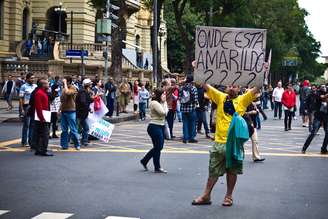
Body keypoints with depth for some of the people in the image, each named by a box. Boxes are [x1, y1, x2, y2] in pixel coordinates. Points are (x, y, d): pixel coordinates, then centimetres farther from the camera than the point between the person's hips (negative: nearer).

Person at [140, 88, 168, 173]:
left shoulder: (160, 103, 15)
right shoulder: (154, 103, -16)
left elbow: (166, 112, 12)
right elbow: (163, 112, -22)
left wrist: (164, 102, 6)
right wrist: (164, 103, -11)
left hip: (160, 126, 10)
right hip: (155, 127, -10)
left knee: (159, 146, 15)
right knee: (158, 147, -1)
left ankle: (144, 161, 27)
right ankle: (157, 168, 9)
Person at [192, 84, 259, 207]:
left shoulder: (242, 100, 3)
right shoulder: (221, 97, 8)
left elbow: (256, 89, -6)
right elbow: (206, 86, 7)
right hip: (219, 141, 2)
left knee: (232, 171, 8)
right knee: (213, 171, 8)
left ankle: (229, 196, 20)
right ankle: (206, 196, 16)